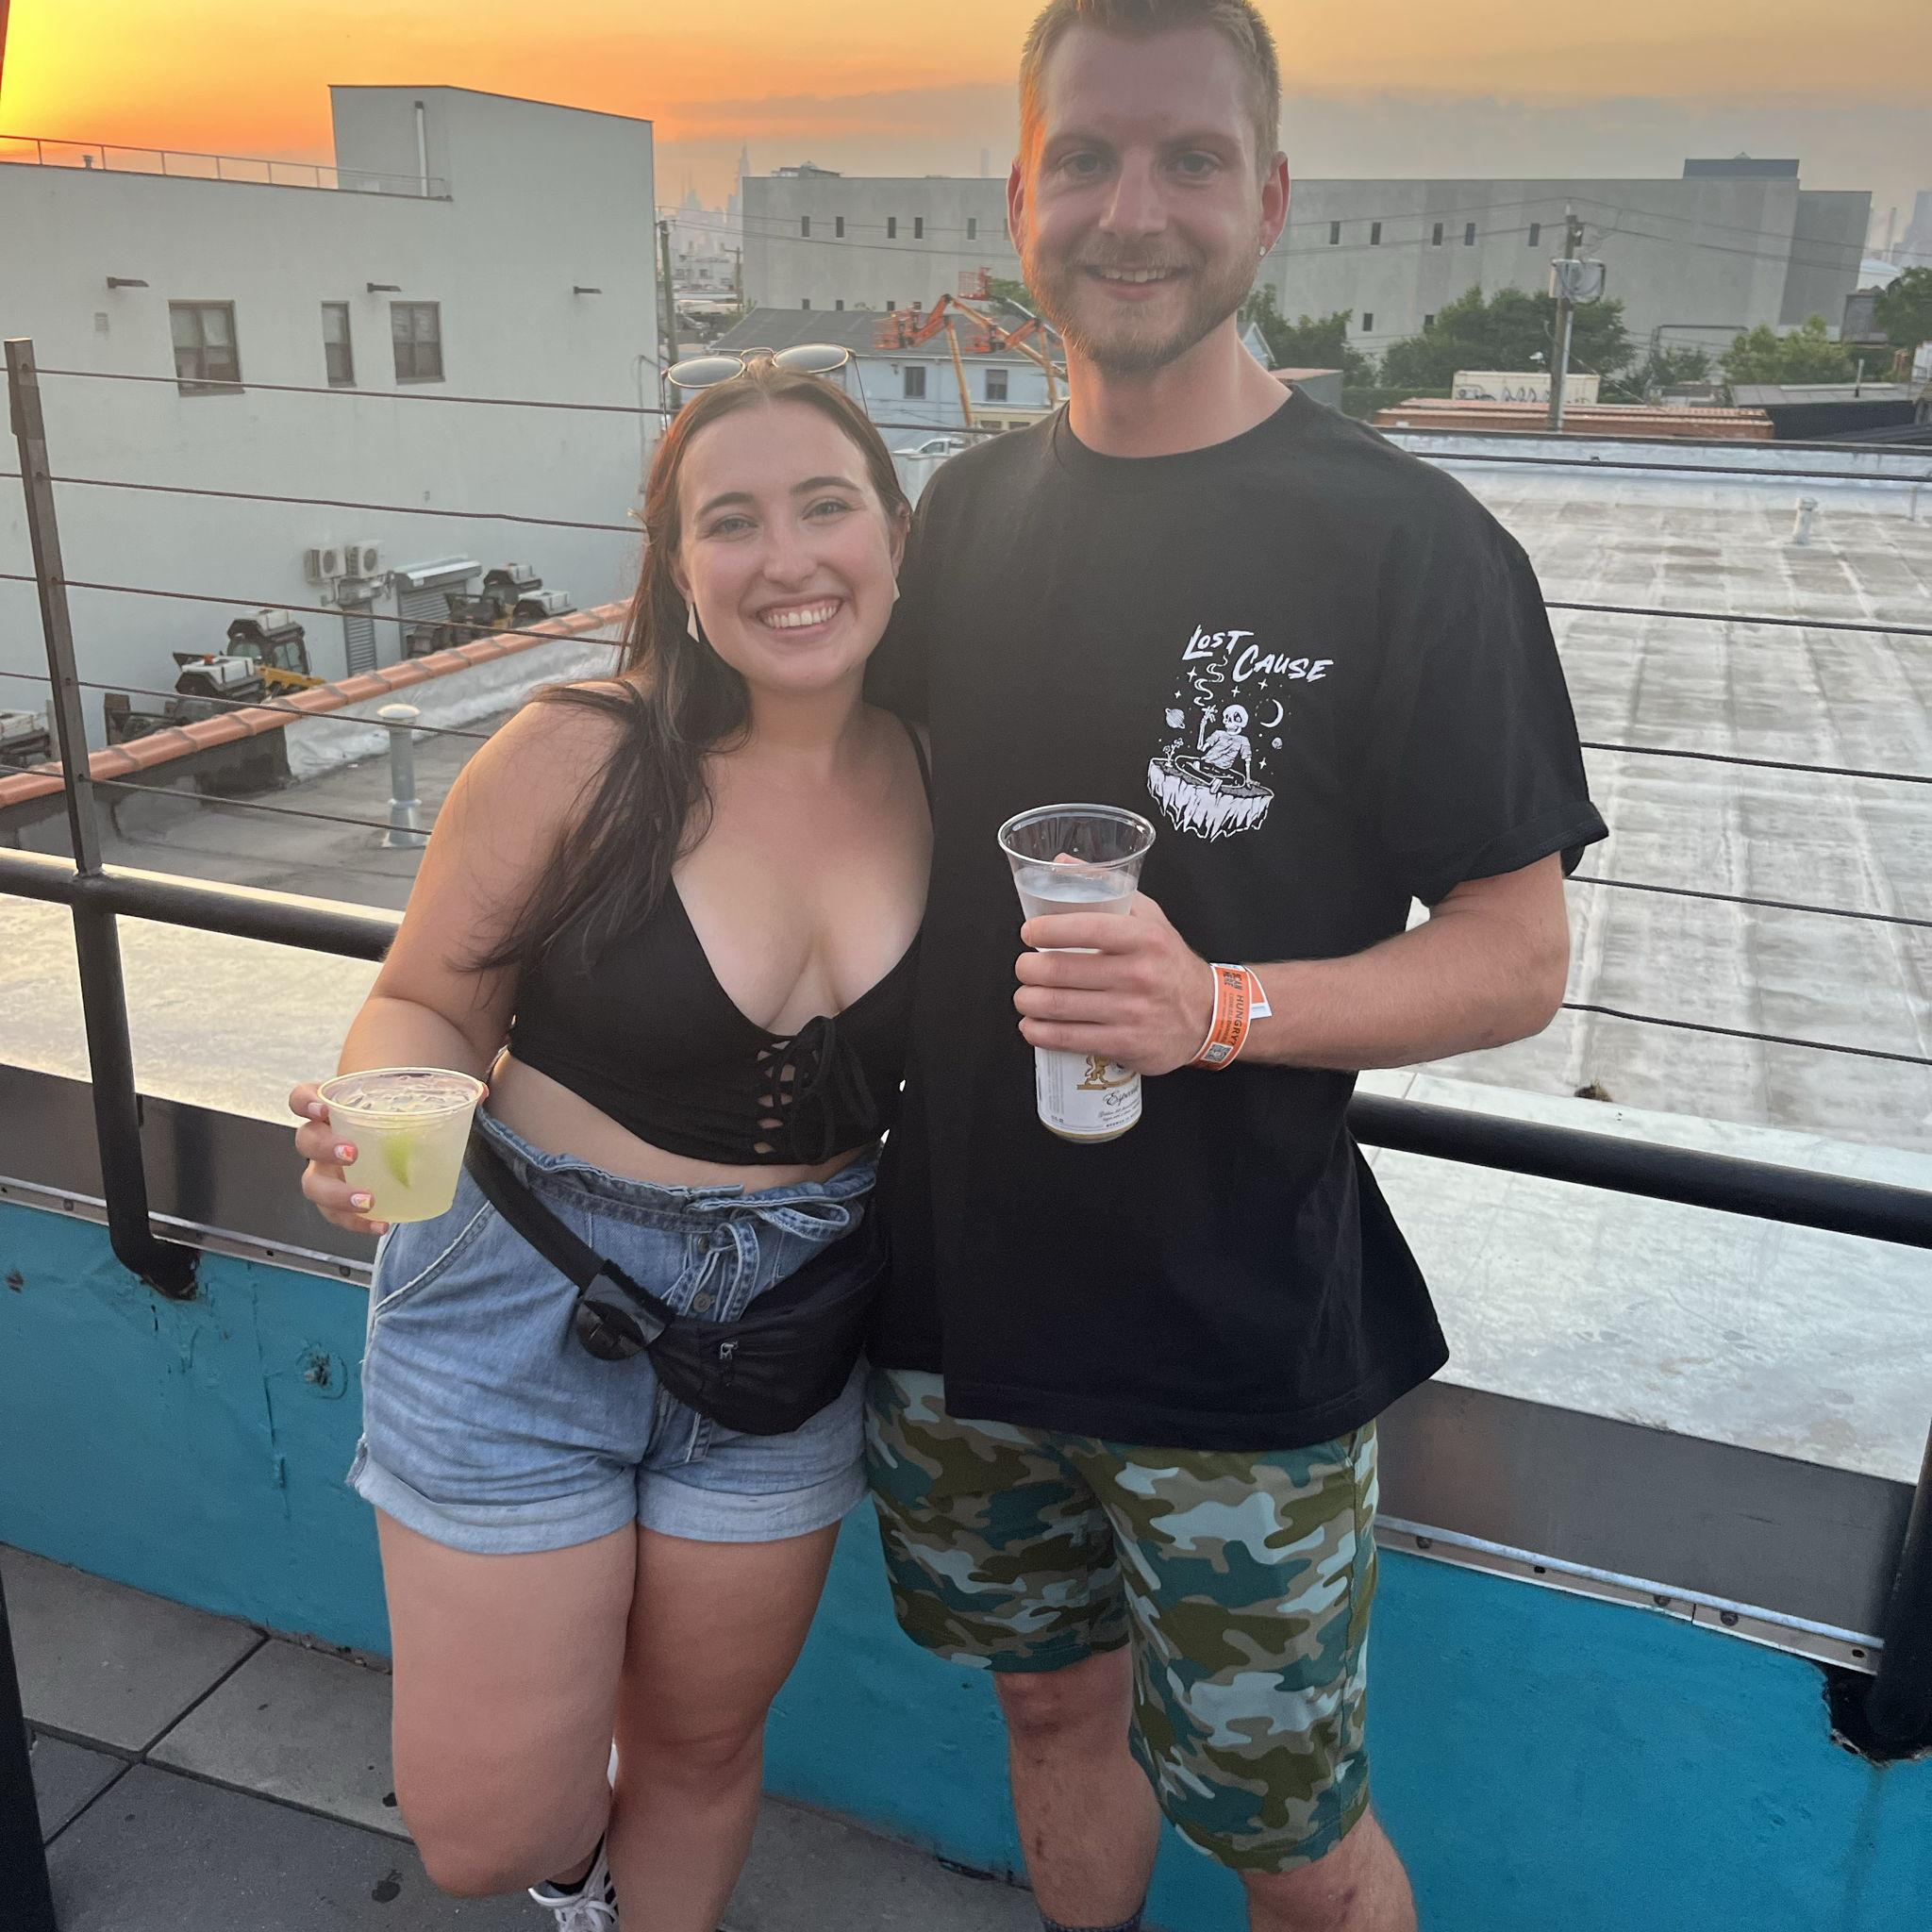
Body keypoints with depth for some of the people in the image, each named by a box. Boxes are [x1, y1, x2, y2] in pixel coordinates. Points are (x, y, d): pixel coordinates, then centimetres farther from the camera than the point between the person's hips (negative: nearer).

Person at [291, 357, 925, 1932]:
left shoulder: (948, 781, -7)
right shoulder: (581, 758, -16)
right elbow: (429, 1003, -7)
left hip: (783, 1329, 3)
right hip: (524, 1312, -2)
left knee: (702, 1751, 22)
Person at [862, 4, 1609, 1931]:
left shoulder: (1405, 543, -12)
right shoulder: (969, 510, 3)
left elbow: (1515, 959, -11)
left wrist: (1219, 1006, -28)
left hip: (1236, 1333, -4)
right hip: (959, 1284, 5)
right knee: (1056, 1702, 25)